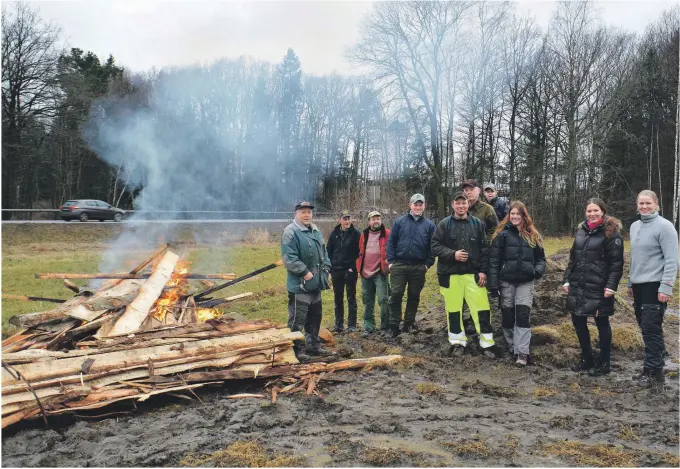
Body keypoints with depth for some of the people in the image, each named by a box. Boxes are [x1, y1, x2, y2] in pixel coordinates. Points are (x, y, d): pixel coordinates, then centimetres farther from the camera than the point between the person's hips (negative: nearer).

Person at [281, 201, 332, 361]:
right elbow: (289, 258, -20)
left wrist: (326, 268, 8)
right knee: (297, 319, -2)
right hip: (299, 284, -8)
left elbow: (324, 253, 22)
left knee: (315, 316, 17)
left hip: (316, 284, 9)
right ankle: (297, 349, 8)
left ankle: (313, 344, 30)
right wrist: (305, 272, -20)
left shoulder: (316, 232, 14)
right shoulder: (291, 233, -13)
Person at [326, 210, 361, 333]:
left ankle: (352, 325, 9)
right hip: (336, 271, 4)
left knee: (351, 298, 3)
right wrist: (329, 268, 2)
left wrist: (353, 267, -12)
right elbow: (329, 251, 9)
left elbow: (359, 252, -7)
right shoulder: (334, 233, 6)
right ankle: (339, 324, 19)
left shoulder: (356, 234, -5)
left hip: (350, 271, -4)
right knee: (338, 299, 10)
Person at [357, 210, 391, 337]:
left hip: (380, 273, -5)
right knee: (367, 301, 11)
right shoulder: (364, 235, 11)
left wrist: (388, 263, -14)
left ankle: (385, 327, 5)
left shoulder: (387, 234, -3)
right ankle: (368, 327, 20)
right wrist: (359, 268, 11)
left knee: (383, 300, -7)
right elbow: (360, 252, 16)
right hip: (365, 274, 5)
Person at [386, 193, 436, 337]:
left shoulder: (429, 224, 5)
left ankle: (409, 324, 22)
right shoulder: (399, 221, 4)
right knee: (396, 295, -3)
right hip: (399, 265, -1)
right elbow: (391, 242, 3)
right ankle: (394, 326, 4)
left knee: (414, 296, 9)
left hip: (418, 267, 1)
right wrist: (390, 261, -4)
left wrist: (428, 264, -3)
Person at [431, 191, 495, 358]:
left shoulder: (478, 223, 4)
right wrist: (453, 254, -14)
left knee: (482, 308, -3)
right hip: (450, 274, 0)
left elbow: (484, 249, 5)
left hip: (473, 274, 0)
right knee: (454, 310, 7)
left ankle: (487, 343, 9)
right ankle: (458, 342, 21)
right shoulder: (444, 224, 0)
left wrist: (483, 271, -2)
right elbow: (435, 246, -1)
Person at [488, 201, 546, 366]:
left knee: (523, 315, -7)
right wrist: (493, 285, -10)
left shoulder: (532, 235, 7)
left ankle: (523, 352, -7)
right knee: (508, 315, 7)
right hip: (507, 281, -1)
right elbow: (494, 261, -6)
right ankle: (513, 347, 23)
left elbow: (541, 258, 14)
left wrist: (538, 270, -9)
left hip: (526, 282, 1)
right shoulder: (502, 234, -3)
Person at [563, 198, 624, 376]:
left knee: (602, 323, 6)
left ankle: (604, 363, 20)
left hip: (599, 288, -6)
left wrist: (611, 286, -18)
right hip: (577, 287, 7)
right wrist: (567, 280, 11)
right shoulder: (581, 231, 12)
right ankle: (587, 359, 29)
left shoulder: (611, 232, -7)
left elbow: (616, 262, -11)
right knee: (578, 322, 12)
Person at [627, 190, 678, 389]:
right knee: (645, 328, 11)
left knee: (651, 329, -7)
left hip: (654, 286, -7)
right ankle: (651, 368, 20)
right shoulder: (635, 226, 13)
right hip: (638, 285, 8)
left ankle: (654, 373, 1)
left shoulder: (664, 226, -10)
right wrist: (630, 282, 20)